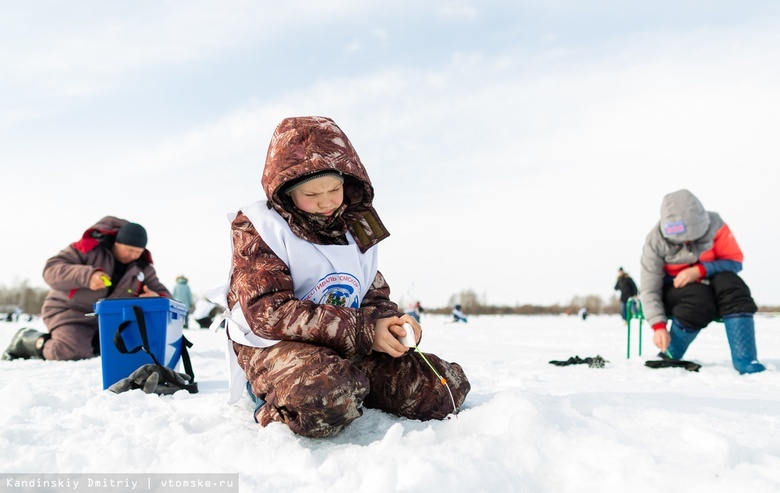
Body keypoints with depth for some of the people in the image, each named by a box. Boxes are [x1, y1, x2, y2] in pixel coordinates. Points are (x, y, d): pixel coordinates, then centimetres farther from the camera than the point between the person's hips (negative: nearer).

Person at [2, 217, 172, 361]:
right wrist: (86, 275, -39)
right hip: (69, 311, -7)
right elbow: (51, 270, -21)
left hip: (106, 320, 7)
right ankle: (28, 341, 3)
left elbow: (163, 293, -1)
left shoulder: (143, 268, -1)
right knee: (76, 353, -29)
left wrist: (157, 298, -28)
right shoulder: (90, 248, -15)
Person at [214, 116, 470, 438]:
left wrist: (390, 321, -10)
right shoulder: (258, 228, -8)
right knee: (326, 399, -41)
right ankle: (279, 413, -5)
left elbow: (376, 296, 18)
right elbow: (269, 313, -18)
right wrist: (363, 330, -23)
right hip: (275, 345, -6)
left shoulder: (356, 229, 13)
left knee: (448, 386, -7)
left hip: (352, 350, 7)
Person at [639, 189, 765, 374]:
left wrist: (699, 270, -28)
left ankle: (745, 360, -33)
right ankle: (668, 357, -19)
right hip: (674, 291, -2)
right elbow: (649, 289, -21)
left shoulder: (713, 224, -17)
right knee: (700, 298, -36)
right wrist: (658, 326, -33)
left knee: (731, 284, -31)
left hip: (708, 283, 3)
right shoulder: (656, 241, -21)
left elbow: (735, 261, -12)